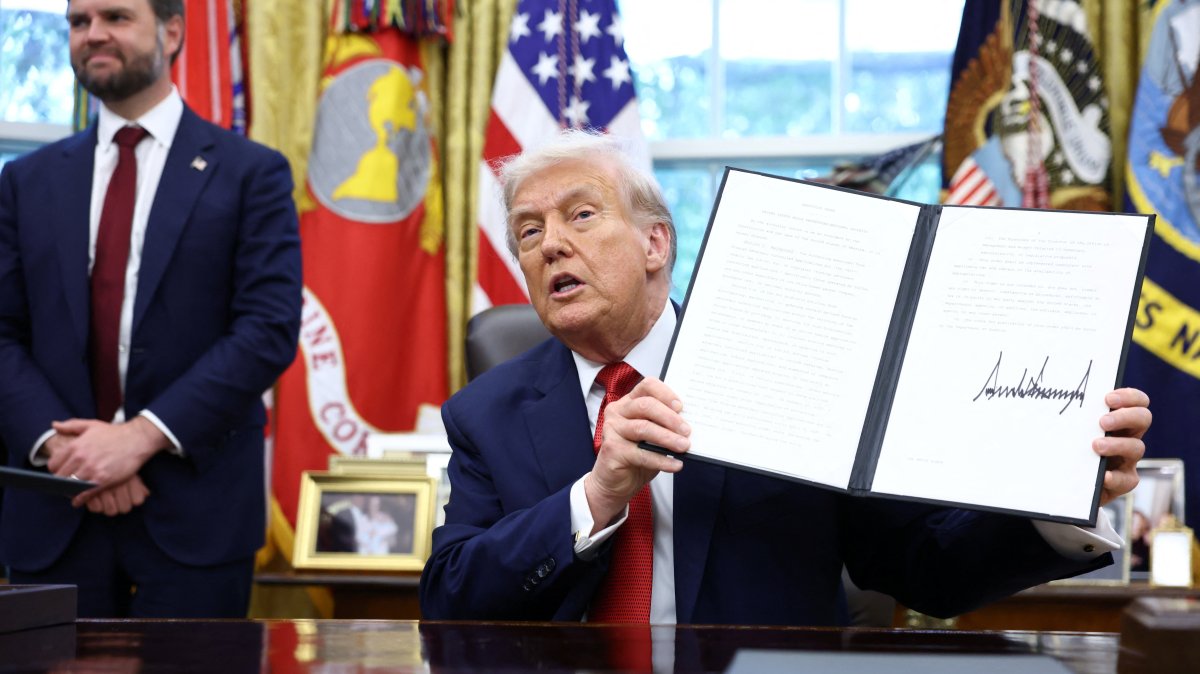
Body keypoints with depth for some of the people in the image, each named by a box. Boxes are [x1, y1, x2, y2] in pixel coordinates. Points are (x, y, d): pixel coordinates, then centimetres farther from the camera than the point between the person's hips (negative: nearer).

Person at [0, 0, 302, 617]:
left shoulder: (251, 173, 2)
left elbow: (270, 328, -7)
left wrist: (144, 434, -16)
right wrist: (57, 443, -12)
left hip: (195, 514, -3)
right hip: (53, 518, 3)